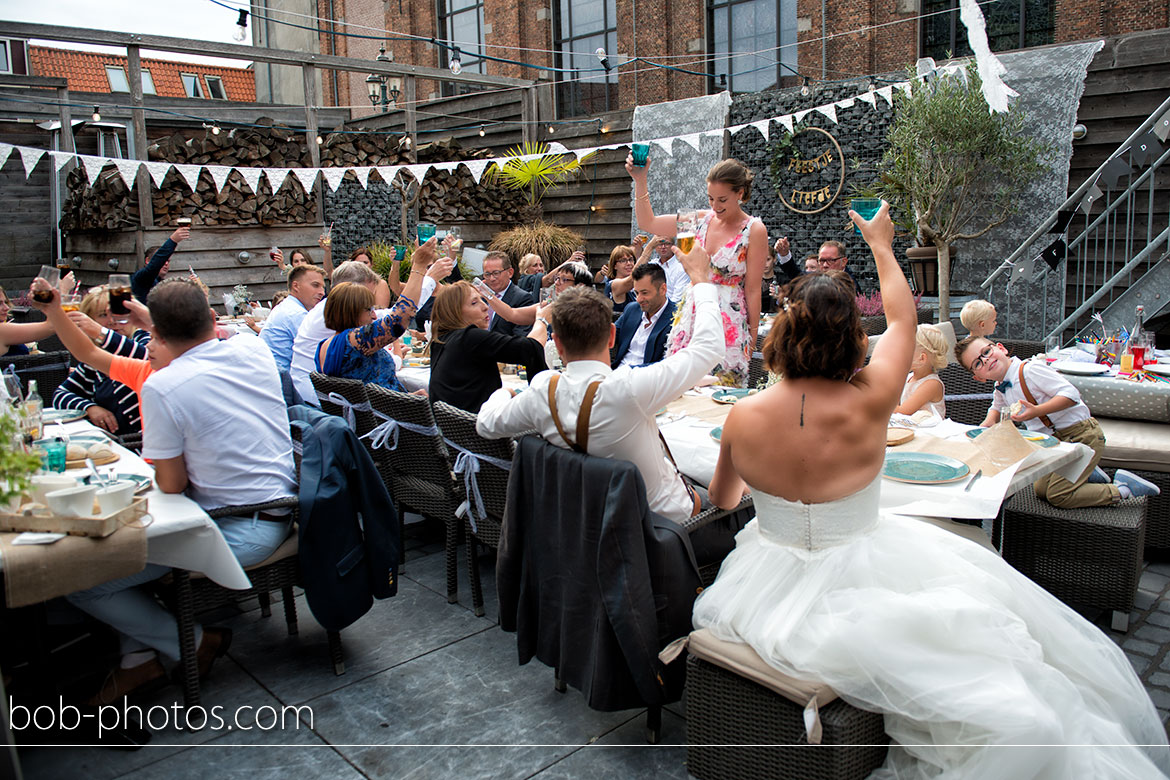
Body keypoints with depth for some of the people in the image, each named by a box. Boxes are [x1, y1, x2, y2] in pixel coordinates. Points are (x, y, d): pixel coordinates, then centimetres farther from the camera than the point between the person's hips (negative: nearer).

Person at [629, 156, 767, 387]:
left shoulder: (754, 230, -8)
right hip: (691, 316, 5)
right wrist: (640, 180, 1)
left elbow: (753, 290, -6)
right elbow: (647, 222, 10)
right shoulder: (702, 219, 5)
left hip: (730, 326, -5)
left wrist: (752, 339, -4)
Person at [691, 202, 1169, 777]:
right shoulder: (869, 404, -19)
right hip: (856, 582, -3)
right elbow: (902, 317, 2)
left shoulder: (743, 417, -14)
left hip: (771, 590, 3)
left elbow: (721, 499, 6)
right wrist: (881, 243, 18)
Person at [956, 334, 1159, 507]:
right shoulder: (1001, 388, 5)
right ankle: (1088, 474, 26)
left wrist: (1036, 411, -36)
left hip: (1082, 435, -9)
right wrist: (986, 424, 5)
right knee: (1041, 489, 12)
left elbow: (1071, 394, -25)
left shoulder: (1029, 370, -21)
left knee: (1058, 496, -11)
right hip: (1057, 441, 9)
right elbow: (997, 408, 27)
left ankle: (1123, 488, 2)